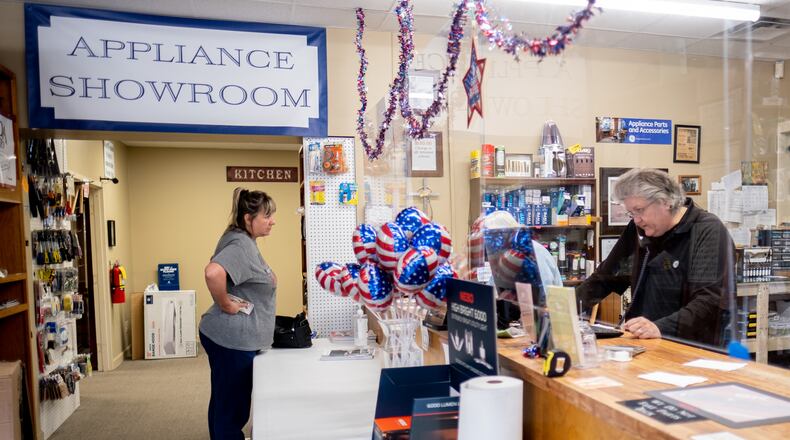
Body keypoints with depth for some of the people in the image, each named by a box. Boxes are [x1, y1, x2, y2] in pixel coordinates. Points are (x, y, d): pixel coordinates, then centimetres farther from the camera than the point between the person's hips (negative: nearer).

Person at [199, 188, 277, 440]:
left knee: (223, 403, 21)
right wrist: (225, 305, -24)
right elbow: (213, 273, -37)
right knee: (232, 409, 2)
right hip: (232, 339, -10)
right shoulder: (241, 244, -20)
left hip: (231, 336, 10)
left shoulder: (246, 242, 12)